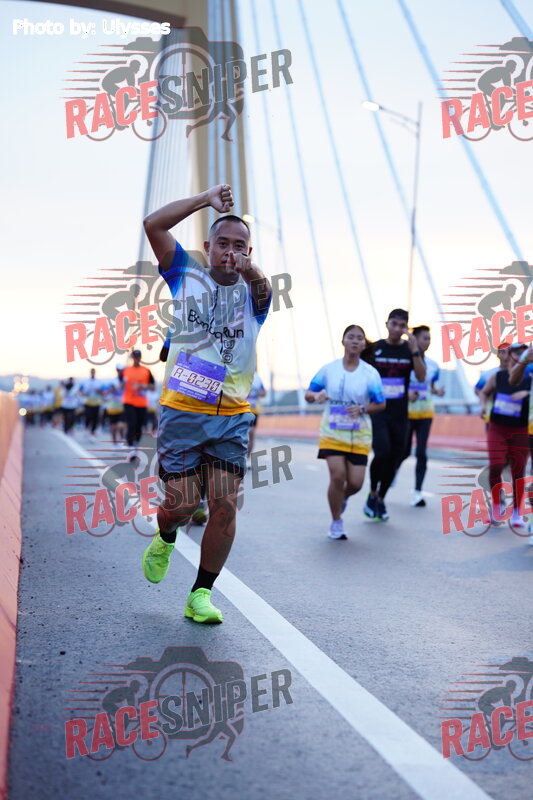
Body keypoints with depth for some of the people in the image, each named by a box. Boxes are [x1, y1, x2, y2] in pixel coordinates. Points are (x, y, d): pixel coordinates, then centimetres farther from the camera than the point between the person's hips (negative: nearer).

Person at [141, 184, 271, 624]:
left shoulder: (253, 291, 5)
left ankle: (201, 594, 9)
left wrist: (251, 271, -45)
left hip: (232, 417, 1)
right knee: (181, 503, -4)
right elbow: (153, 224, -5)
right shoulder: (187, 274, 7)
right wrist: (207, 199, -5)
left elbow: (264, 290, -21)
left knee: (225, 505, -6)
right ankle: (165, 539, 33)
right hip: (182, 410, -1)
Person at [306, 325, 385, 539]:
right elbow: (308, 394, 5)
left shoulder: (370, 373, -3)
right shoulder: (328, 369, 0)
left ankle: (342, 498, 36)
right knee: (337, 475, -13)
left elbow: (381, 404, 1)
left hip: (359, 435, 1)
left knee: (355, 482, -2)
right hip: (332, 432, -1)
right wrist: (316, 396, -18)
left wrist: (363, 409, -17)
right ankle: (336, 523, 7)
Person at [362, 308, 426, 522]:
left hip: (399, 414, 3)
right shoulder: (373, 348, -1)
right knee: (382, 452, -21)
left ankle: (380, 500, 25)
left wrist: (414, 350, -19)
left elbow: (421, 377, -10)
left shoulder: (411, 349, 4)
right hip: (377, 410, -3)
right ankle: (372, 495, 0)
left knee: (394, 458, 7)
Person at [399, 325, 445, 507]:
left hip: (426, 413, 3)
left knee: (421, 453, -4)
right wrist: (406, 393, -20)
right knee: (404, 451, 4)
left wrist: (437, 391, -3)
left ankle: (417, 492, -1)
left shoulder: (433, 365, 7)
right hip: (407, 412, -3)